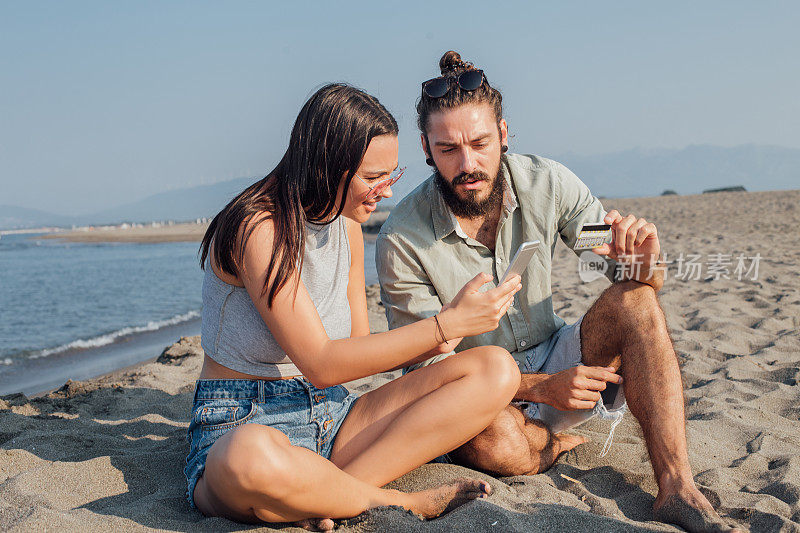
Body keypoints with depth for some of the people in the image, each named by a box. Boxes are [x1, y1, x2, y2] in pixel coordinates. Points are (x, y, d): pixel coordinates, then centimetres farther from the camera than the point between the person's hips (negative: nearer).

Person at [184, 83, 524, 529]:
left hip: (331, 416, 7)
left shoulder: (347, 224, 8)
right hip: (240, 424, -7)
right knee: (254, 457, -47)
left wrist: (433, 340, -10)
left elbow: (358, 348, 9)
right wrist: (447, 322, -21)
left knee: (497, 369, -10)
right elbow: (322, 365, -22)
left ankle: (327, 497, -23)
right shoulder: (259, 229, -18)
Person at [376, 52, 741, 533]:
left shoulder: (547, 184, -10)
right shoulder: (402, 240, -19)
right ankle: (562, 444, -4)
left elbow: (643, 284, -4)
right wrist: (539, 387, -27)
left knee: (635, 300, -23)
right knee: (492, 436, -39)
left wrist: (642, 264, -30)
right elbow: (428, 363, -16)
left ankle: (678, 489, -27)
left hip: (552, 360, 4)